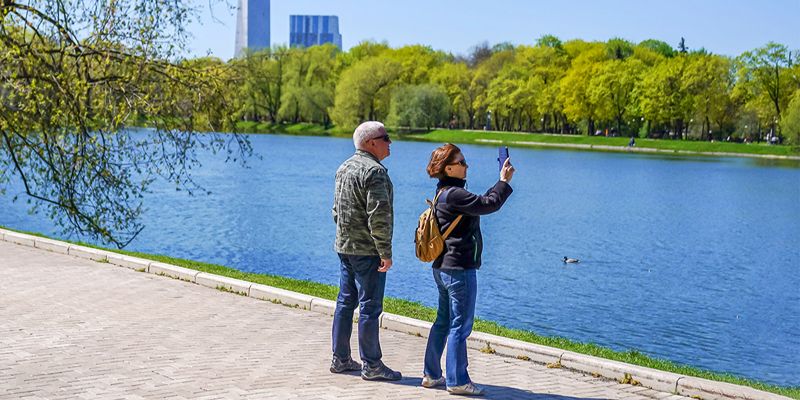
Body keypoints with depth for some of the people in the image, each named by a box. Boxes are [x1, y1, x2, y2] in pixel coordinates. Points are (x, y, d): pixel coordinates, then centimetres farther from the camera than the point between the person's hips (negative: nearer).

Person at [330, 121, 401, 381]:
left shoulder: (344, 168, 13)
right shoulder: (374, 171, -16)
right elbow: (379, 216, -22)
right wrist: (385, 252, -18)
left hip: (344, 247, 9)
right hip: (367, 250, -9)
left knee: (345, 302, 14)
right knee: (370, 306, -3)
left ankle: (340, 359, 20)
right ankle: (371, 365, 3)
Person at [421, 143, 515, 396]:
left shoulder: (444, 193, 14)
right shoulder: (455, 194, -18)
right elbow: (488, 205, -19)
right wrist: (505, 181, -9)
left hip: (443, 268, 10)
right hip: (460, 268, -10)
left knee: (443, 322, 16)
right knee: (460, 325, -2)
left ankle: (432, 375, 23)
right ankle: (458, 381, 5)